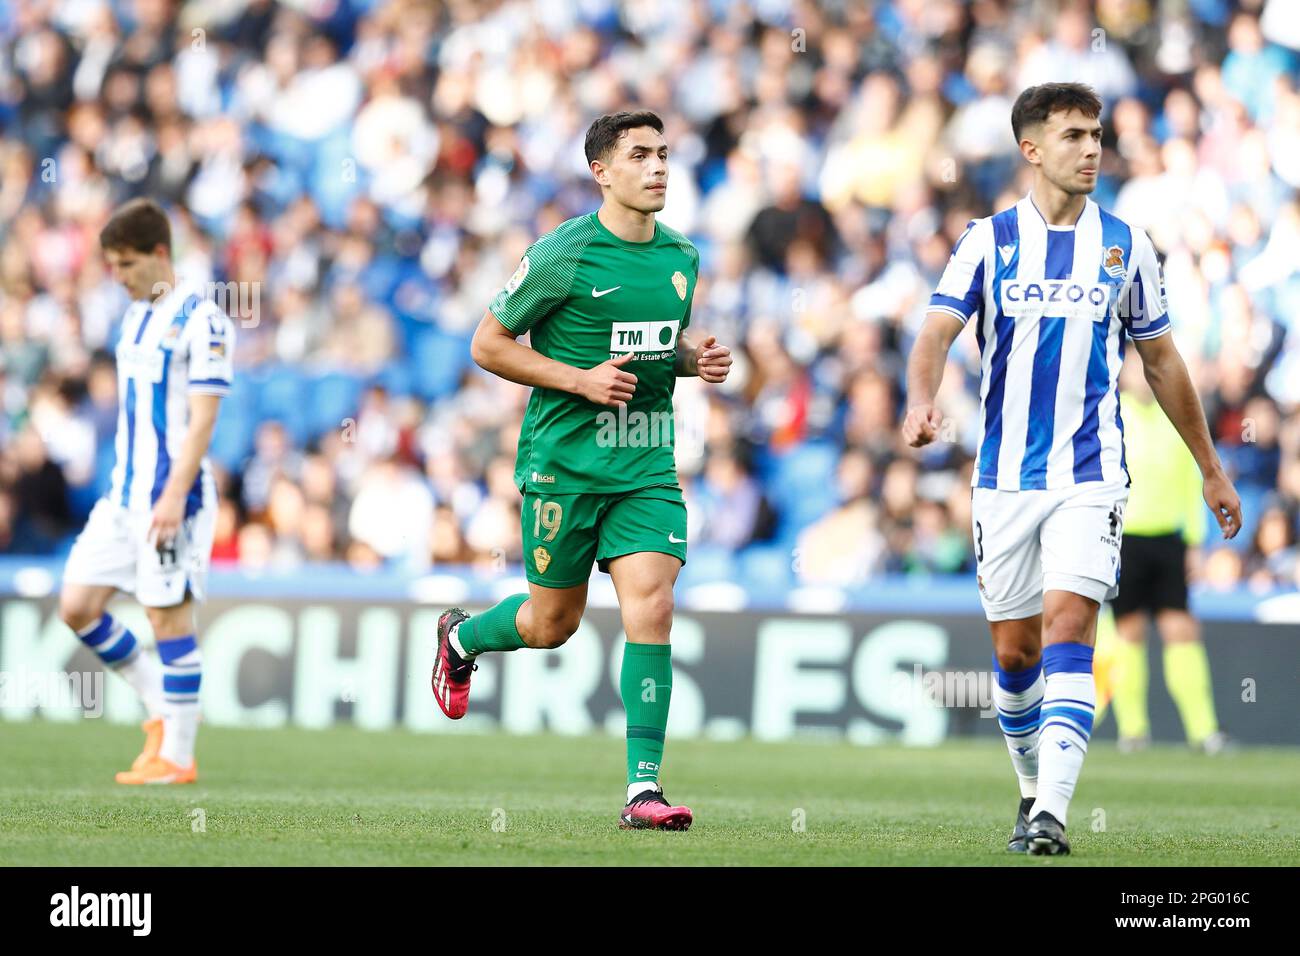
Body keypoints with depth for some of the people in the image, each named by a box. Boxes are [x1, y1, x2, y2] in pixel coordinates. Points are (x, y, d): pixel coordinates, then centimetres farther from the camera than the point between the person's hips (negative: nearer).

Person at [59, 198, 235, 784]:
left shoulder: (200, 320, -10)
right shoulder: (135, 317, 15)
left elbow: (202, 417, -15)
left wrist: (174, 496, -22)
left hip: (171, 495, -8)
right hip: (124, 493, 8)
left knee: (168, 616, -5)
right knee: (77, 606, 3)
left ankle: (177, 757, 3)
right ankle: (161, 707, 17)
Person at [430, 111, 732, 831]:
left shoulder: (681, 256, 8)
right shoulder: (562, 254, -10)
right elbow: (488, 344, -5)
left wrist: (695, 360, 2)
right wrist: (581, 379, -15)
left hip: (647, 463, 4)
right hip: (564, 461, -4)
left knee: (651, 607, -12)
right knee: (552, 624, 8)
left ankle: (643, 787, -10)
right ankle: (462, 638, 43)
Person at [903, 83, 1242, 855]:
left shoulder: (1126, 246, 6)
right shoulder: (988, 241, 2)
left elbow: (1162, 362, 15)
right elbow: (938, 331, -10)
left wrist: (1211, 471, 19)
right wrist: (923, 400, -33)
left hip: (1091, 477, -1)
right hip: (1005, 477, 1)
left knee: (1068, 628, -17)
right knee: (1014, 650, 7)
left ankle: (1052, 815, -22)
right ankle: (1034, 790, 29)